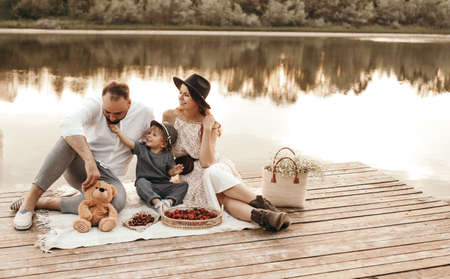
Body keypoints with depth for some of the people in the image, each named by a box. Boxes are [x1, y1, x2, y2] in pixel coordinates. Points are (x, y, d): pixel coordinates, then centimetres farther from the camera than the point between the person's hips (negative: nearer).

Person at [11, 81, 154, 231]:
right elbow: (69, 123, -38)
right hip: (81, 167, -1)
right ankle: (31, 198, -32)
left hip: (108, 177, 1)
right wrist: (90, 162, -47)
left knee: (117, 202, -36)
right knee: (71, 136, -34)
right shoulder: (94, 105, -17)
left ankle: (46, 202, -23)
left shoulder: (144, 113, -8)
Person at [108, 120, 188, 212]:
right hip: (147, 184, -1)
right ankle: (156, 202, -51)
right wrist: (118, 131, -20)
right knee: (141, 182, -35)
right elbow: (129, 143, -9)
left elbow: (169, 172, 2)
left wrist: (174, 171, -21)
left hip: (163, 186, 1)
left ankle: (170, 201, -39)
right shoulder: (142, 148, 4)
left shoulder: (167, 155, 3)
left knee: (183, 185, -16)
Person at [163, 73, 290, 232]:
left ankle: (258, 215, -54)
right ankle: (259, 203, -40)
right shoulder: (169, 116, -5)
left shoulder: (210, 123, -10)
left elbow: (206, 162, -21)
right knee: (214, 174, -35)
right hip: (185, 177, 0)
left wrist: (207, 130, -25)